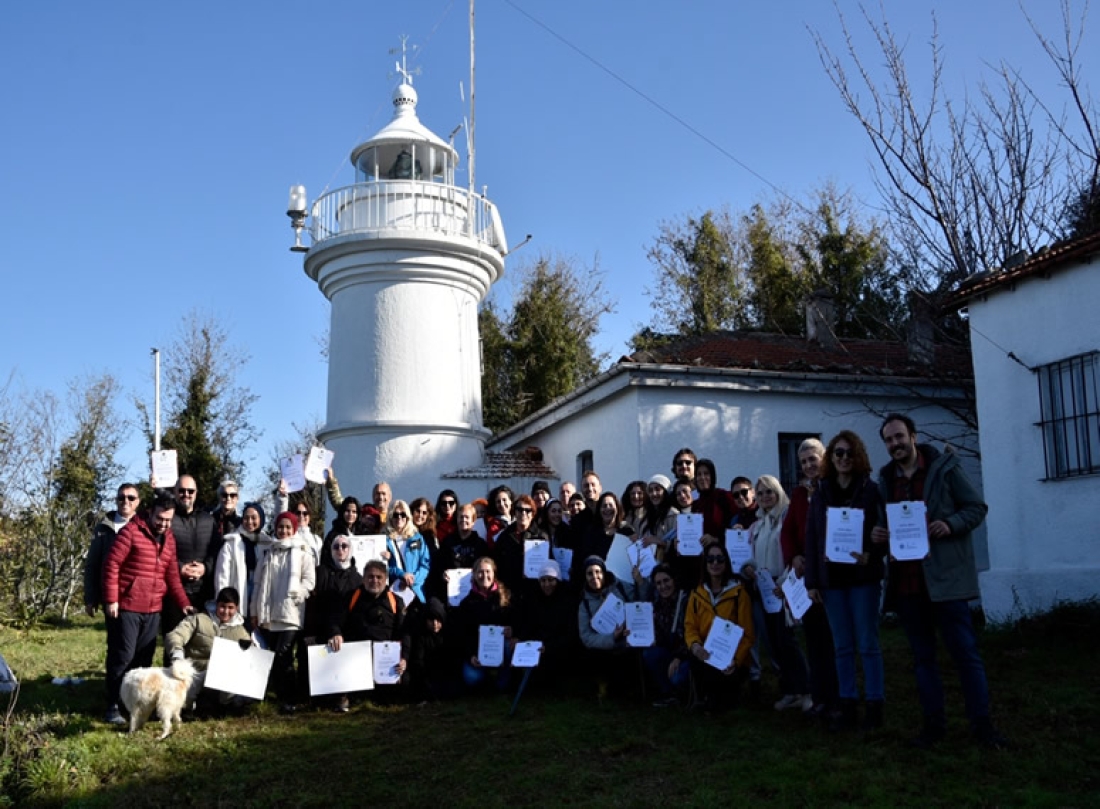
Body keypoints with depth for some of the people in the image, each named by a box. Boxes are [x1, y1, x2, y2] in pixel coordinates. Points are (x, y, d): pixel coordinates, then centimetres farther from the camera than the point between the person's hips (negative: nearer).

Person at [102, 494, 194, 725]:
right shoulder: (131, 531, -8)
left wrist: (183, 603, 7)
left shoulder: (169, 539, 13)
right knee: (122, 657, -3)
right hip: (126, 607, -6)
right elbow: (111, 565, -10)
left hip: (153, 610, 6)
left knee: (144, 659, 9)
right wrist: (111, 600, -14)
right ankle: (113, 706, 6)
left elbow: (172, 575, 16)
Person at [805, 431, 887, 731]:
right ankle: (848, 706, 14)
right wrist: (812, 581, 3)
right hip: (831, 578, 4)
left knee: (867, 644, 1)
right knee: (842, 646, 8)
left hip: (863, 577, -3)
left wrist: (871, 555, -23)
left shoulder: (870, 491, -1)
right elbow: (811, 538, 8)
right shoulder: (821, 494, 9)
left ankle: (874, 706, 9)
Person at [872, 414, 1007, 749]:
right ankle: (934, 722, 19)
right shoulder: (885, 478, 11)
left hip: (945, 576, -4)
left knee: (965, 651, -1)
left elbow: (977, 507, -1)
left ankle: (981, 723, 7)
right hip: (906, 580, 5)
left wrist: (950, 524, -19)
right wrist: (878, 533, -5)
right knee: (923, 656, 11)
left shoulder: (944, 467, -2)